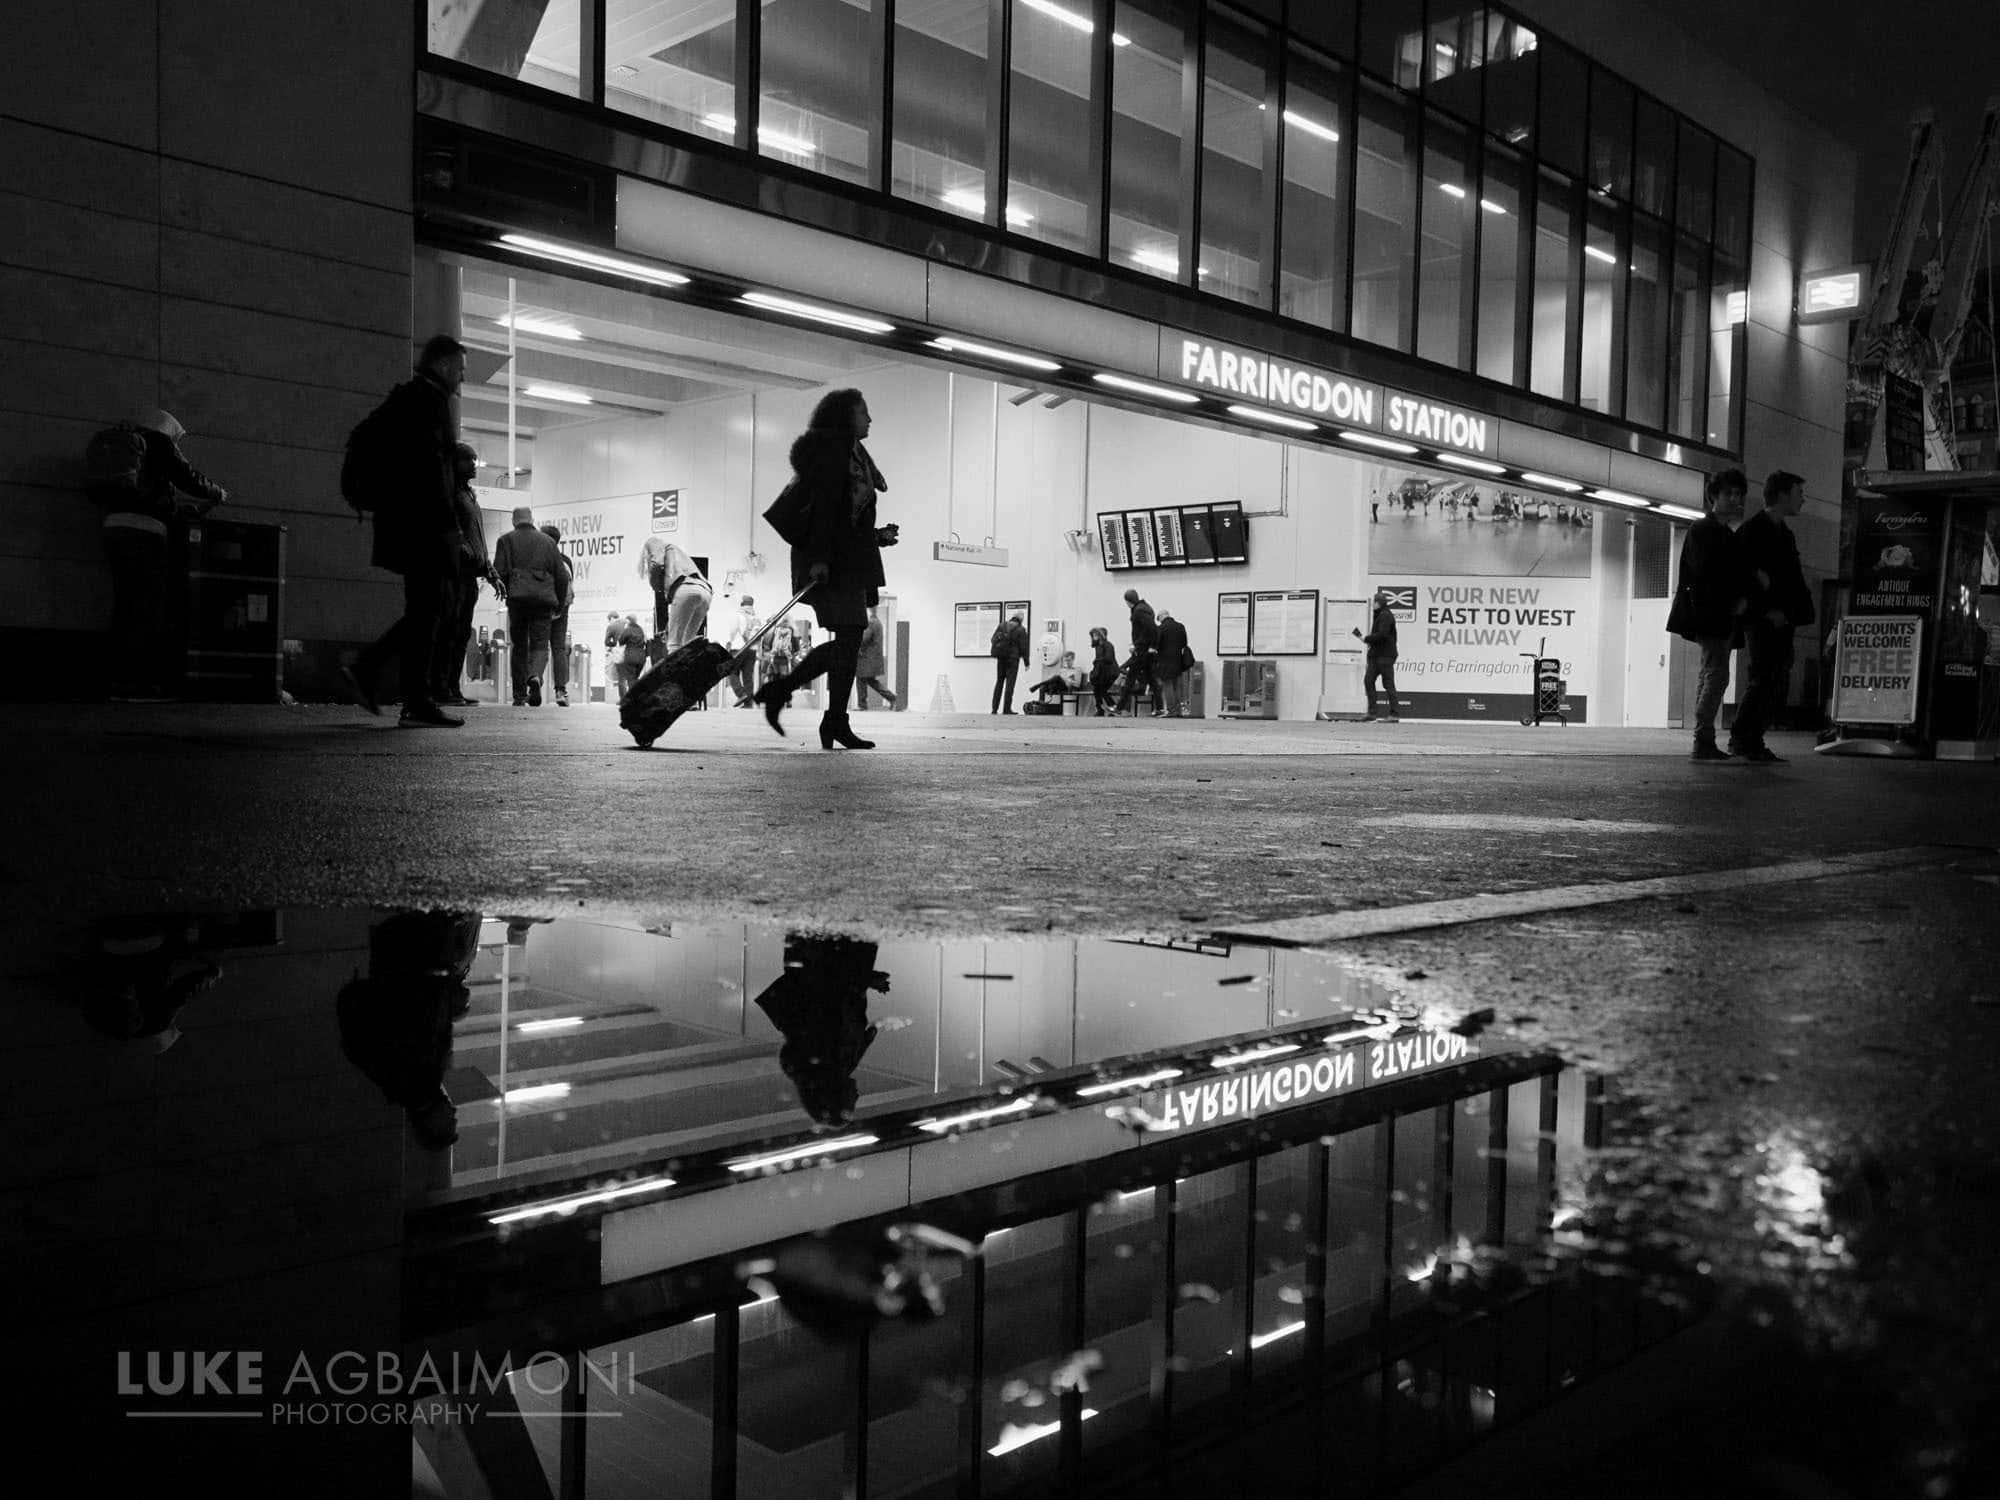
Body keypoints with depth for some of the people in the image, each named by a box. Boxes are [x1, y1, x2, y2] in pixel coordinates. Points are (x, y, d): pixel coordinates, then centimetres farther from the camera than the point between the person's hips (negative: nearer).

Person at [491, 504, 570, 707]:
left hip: (517, 598, -1)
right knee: (540, 643, 2)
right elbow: (562, 576, 12)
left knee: (519, 645, 9)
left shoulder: (507, 540, 8)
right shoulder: (548, 542, 14)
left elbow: (499, 571, -2)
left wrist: (503, 590, 16)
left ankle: (520, 693, 8)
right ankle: (535, 676, -29)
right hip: (543, 598, 1)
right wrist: (560, 604, 21)